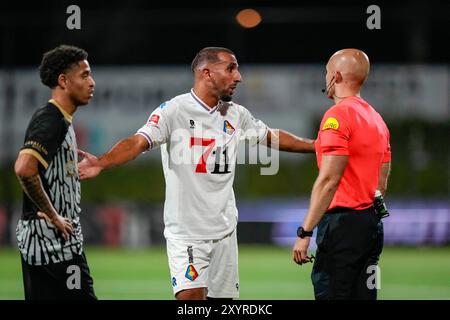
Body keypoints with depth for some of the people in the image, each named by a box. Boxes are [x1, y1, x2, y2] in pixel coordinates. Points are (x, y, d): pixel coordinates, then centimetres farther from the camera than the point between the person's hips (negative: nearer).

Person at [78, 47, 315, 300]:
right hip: (185, 231, -6)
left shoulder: (236, 115, 10)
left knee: (223, 296, 7)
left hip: (224, 229, 6)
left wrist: (316, 145, 31)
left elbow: (272, 137, 26)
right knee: (190, 296, -17)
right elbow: (139, 143, -23)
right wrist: (102, 163, -40)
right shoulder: (173, 111, -10)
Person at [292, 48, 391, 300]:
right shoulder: (376, 118, 15)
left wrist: (305, 232, -19)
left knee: (329, 291, -9)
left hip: (343, 223, -9)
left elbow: (328, 181, -19)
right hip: (372, 223, 9)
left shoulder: (338, 115, -12)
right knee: (363, 294, 9)